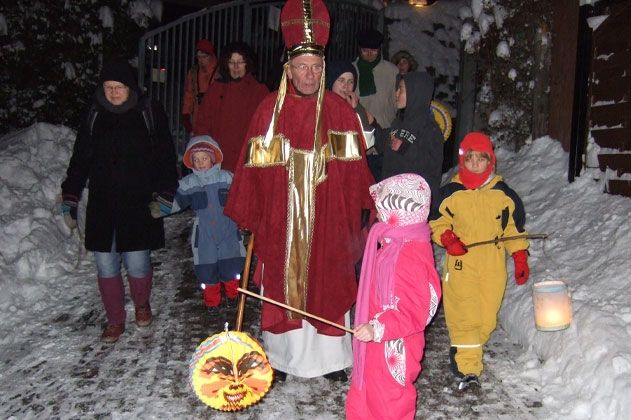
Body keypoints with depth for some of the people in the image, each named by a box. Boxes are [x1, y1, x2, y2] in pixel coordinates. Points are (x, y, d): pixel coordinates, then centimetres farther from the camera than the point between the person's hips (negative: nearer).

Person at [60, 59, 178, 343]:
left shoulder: (149, 113, -1)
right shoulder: (95, 115, 7)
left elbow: (166, 157, 0)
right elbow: (80, 160, 13)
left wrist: (165, 195, -7)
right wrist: (70, 198, 9)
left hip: (139, 204, -3)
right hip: (102, 206, 3)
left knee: (137, 264, 0)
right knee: (106, 266, 6)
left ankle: (142, 305, 32)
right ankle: (115, 320, 25)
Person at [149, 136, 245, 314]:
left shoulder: (227, 178, -4)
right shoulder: (188, 183, -2)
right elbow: (172, 202, 2)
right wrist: (154, 208, -9)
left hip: (228, 232, 0)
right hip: (204, 236, 0)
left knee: (231, 267, 8)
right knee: (207, 270, 6)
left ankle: (232, 295, 36)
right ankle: (212, 301, 29)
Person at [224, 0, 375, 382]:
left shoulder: (340, 111, 0)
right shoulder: (269, 110, -1)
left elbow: (355, 166, 0)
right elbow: (254, 167, 0)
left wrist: (367, 210, -3)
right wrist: (247, 215, 1)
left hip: (328, 220, 0)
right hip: (280, 219, 0)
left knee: (328, 287, 9)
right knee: (281, 286, 10)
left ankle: (331, 357, 27)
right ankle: (280, 356, 28)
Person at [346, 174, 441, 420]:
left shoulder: (409, 256, -30)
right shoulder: (398, 244, 2)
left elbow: (414, 313, -29)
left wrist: (377, 328, -35)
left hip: (392, 349, -9)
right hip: (380, 345, 10)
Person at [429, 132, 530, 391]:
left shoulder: (504, 194, 5)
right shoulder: (450, 194, -1)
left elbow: (515, 229, 12)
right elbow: (437, 223, 7)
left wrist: (520, 258, 8)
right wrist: (448, 238, -12)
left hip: (493, 268, 2)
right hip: (460, 266, -2)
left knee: (487, 317, 7)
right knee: (463, 318, -6)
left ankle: (462, 351, 31)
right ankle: (468, 369, 2)